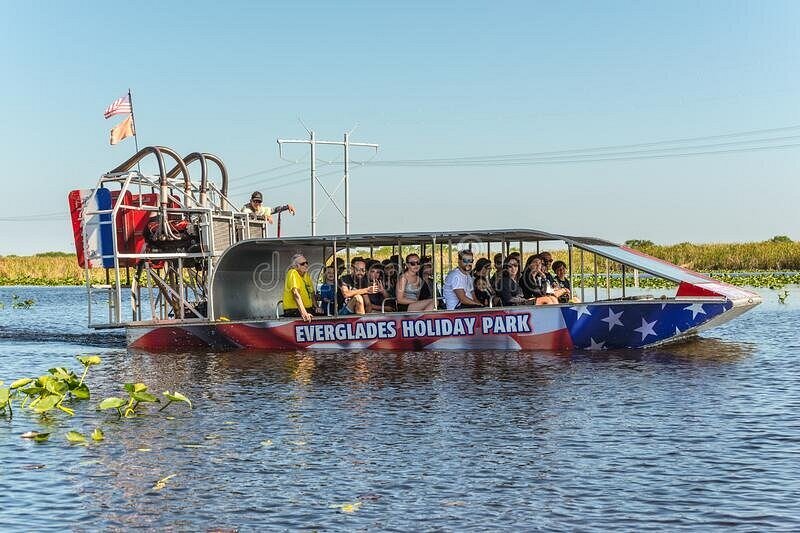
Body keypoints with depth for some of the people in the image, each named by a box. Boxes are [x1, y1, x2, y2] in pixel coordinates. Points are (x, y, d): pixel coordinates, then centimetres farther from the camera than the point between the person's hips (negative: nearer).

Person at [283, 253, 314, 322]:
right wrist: (304, 313, -34)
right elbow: (296, 294, -25)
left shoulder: (306, 275, 12)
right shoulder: (293, 273, -12)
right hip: (294, 311, -7)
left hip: (308, 310, 7)